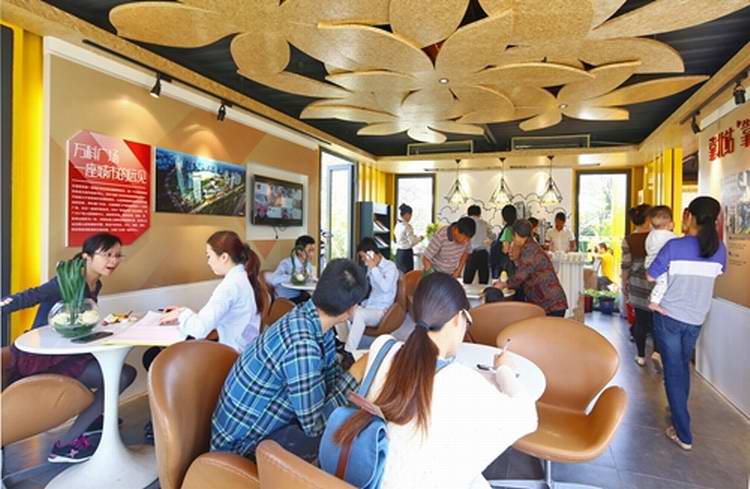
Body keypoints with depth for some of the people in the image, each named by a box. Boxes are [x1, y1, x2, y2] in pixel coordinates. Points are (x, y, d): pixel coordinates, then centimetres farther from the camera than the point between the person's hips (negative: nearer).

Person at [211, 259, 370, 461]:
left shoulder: (313, 317, -8)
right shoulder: (302, 345, -35)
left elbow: (330, 374, 4)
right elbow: (315, 425, -27)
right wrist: (356, 374, -22)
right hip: (241, 442, -8)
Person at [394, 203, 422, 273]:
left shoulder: (398, 225, 7)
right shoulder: (407, 226, -18)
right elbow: (412, 242, -16)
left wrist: (416, 237, 16)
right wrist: (420, 238, 1)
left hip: (399, 252, 9)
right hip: (406, 253, -9)